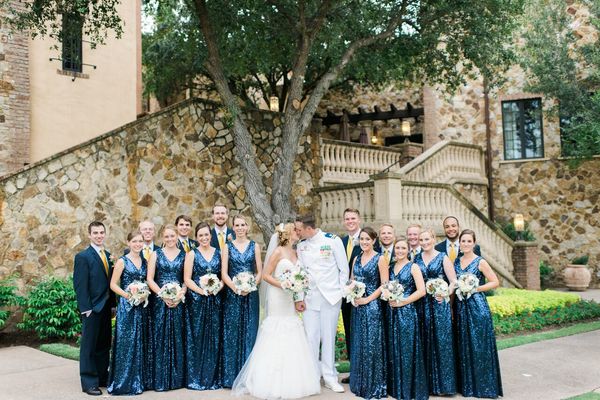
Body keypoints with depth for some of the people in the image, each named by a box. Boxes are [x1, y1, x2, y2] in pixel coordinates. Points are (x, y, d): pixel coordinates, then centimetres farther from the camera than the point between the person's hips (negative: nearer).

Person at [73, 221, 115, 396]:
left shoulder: (108, 255, 12)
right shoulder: (82, 257, -8)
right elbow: (80, 285, -12)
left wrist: (113, 303, 5)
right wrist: (86, 308, -17)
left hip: (106, 307, 6)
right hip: (92, 308, -6)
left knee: (104, 345, 13)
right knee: (89, 346, 2)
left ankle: (102, 378, 22)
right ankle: (89, 382, 8)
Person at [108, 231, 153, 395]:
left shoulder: (145, 261, 11)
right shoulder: (122, 261, -5)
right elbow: (113, 284, -7)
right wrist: (127, 295, -19)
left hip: (142, 306, 6)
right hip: (127, 307, -5)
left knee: (142, 343, 10)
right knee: (127, 343, -3)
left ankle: (141, 380, 20)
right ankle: (125, 382, 7)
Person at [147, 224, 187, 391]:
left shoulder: (184, 255, 8)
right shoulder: (156, 254, 6)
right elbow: (150, 279, 0)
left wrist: (180, 295, -12)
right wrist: (163, 295, -11)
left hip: (178, 301, 1)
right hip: (160, 301, -1)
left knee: (177, 338, 4)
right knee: (161, 338, -1)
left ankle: (177, 378, 14)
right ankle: (160, 379, 7)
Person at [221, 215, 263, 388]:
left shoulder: (254, 246, 6)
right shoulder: (228, 247, 4)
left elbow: (259, 272, 4)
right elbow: (224, 273, -1)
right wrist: (236, 289, -14)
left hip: (251, 294, 1)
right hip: (232, 294, 0)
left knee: (249, 332, 3)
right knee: (232, 333, 1)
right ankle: (233, 376, 9)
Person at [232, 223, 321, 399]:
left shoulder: (295, 253, 11)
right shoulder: (278, 252, -9)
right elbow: (266, 275, -11)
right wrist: (282, 285, -20)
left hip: (291, 299, 7)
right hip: (278, 299, -7)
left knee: (291, 342, 8)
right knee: (277, 342, -2)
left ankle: (291, 381, 16)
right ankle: (275, 383, 7)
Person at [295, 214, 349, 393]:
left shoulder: (333, 240, -7)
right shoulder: (301, 245, 5)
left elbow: (344, 269, -1)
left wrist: (340, 292, -2)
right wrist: (299, 297, 4)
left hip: (331, 296, -3)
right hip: (310, 297, 3)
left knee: (328, 337, 4)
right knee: (311, 338, 2)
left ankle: (330, 377, 15)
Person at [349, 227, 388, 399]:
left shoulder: (380, 259, -7)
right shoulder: (357, 259, 11)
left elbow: (384, 285, -11)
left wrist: (367, 299, -15)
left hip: (372, 306, -6)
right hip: (357, 306, 6)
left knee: (372, 344, -4)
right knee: (358, 344, 10)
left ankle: (375, 386, 8)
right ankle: (360, 384, 21)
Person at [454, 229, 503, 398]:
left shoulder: (480, 262, -5)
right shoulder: (456, 262, 9)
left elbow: (495, 282, -6)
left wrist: (475, 288, -15)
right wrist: (451, 307, 5)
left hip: (477, 306, -5)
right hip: (460, 307, 5)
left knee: (478, 345, -2)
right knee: (463, 346, 9)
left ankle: (483, 386, 8)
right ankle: (467, 385, 19)